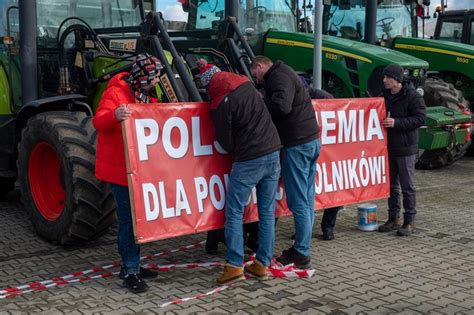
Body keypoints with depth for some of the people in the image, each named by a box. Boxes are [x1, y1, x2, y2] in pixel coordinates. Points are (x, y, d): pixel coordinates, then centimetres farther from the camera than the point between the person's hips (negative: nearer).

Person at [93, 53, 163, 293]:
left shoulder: (144, 95, 13)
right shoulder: (115, 93, -16)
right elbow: (98, 121, -29)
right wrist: (114, 115, -51)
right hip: (120, 168, -9)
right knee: (129, 219, -7)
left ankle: (131, 264, 27)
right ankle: (130, 272, 2)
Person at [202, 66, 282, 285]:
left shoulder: (221, 104, -13)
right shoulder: (246, 84, 5)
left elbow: (226, 143, -7)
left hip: (248, 160, -7)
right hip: (273, 152, 7)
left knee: (234, 211, 4)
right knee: (267, 211, 11)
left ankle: (235, 265, 1)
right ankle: (262, 264, 17)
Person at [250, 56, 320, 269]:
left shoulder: (278, 77, -9)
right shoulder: (286, 74, 24)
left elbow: (281, 106, -26)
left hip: (296, 145, -10)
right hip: (311, 140, 10)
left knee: (298, 201, -5)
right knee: (307, 199, 13)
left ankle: (302, 254, 1)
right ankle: (302, 247, 21)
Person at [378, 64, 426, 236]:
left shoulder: (412, 96, -10)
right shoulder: (385, 96, 10)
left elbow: (420, 118, -16)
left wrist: (396, 123, -22)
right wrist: (382, 121, 2)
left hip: (405, 147, -7)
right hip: (388, 146, 7)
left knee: (407, 186, 0)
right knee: (391, 185, 12)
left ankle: (409, 221, 8)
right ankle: (393, 218, 22)